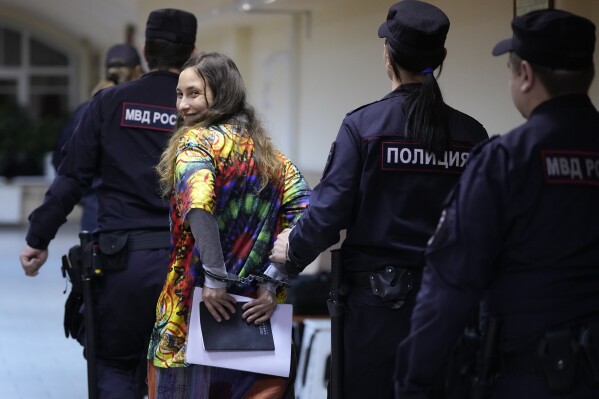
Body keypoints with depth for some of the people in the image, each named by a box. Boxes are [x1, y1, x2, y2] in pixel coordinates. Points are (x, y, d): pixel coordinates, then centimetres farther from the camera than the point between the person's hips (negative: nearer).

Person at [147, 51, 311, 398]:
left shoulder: (196, 141, -6)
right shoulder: (267, 151, 13)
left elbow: (198, 204, -25)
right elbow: (301, 213, 2)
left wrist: (216, 278, -21)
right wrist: (270, 283, -2)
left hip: (196, 305, -6)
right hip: (256, 315, 6)